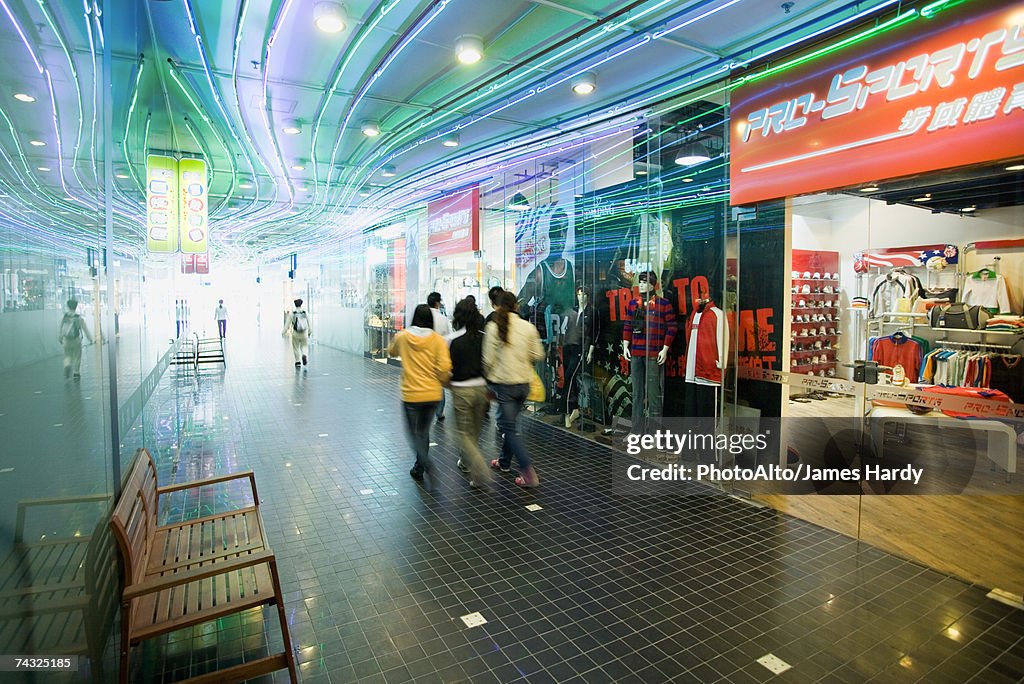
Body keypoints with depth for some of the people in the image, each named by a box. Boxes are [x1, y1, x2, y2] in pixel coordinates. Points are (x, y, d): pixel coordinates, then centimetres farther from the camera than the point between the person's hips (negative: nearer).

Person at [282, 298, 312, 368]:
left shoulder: (292, 313, -7)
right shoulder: (305, 313, -3)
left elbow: (287, 323, -4)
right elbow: (309, 323, 3)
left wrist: (284, 332, 5)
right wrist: (310, 331, 15)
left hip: (296, 333, -1)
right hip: (304, 333, 1)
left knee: (296, 347, 15)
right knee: (304, 346, 13)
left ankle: (298, 361, 18)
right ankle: (304, 355, -16)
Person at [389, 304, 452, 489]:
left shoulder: (402, 337, -3)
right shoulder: (438, 340, -7)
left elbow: (391, 351, 18)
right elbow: (445, 367, -14)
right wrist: (444, 381, 6)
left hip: (411, 394, -2)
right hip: (433, 393, 2)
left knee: (414, 433, 8)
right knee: (423, 431, 19)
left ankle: (427, 466, -15)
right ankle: (419, 469, 27)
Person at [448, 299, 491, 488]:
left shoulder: (453, 340, -11)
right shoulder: (485, 338, -2)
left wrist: (449, 385, 14)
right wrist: (490, 393, 13)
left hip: (462, 389, -4)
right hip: (482, 387, 4)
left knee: (464, 433, 7)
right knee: (475, 431, 21)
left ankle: (480, 473, -6)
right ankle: (466, 462, 42)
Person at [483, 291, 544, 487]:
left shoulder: (494, 327, -10)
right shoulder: (528, 326, -1)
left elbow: (489, 359, -9)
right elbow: (538, 355, 1)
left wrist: (488, 379, 8)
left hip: (503, 383, -4)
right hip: (524, 383, 5)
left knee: (509, 428, 1)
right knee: (510, 424, 21)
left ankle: (529, 473, -7)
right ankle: (504, 461, 35)